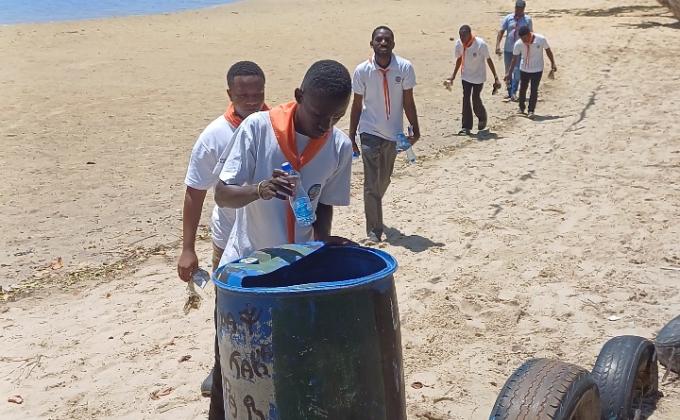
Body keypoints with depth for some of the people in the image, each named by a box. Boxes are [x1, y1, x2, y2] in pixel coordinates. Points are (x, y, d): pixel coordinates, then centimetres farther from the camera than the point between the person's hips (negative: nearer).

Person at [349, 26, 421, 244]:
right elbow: (357, 105, -2)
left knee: (384, 181, 20)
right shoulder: (362, 71, -11)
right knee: (371, 184, -6)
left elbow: (408, 101, -1)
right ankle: (374, 230, 2)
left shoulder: (405, 68, -10)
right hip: (370, 133, -3)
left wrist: (415, 129, 0)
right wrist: (351, 137, 1)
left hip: (393, 133, 3)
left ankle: (373, 213, 45)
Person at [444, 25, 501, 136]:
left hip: (478, 76, -4)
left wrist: (496, 78, -14)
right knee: (466, 99, -2)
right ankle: (466, 127, 3)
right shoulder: (459, 44, -12)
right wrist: (453, 76, 8)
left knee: (476, 99, -3)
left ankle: (482, 118, 28)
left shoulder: (480, 44, -25)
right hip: (466, 76, 4)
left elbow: (489, 60, -15)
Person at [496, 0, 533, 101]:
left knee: (517, 71, -11)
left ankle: (514, 92, -6)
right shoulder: (508, 18, 1)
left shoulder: (527, 19, 1)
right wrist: (498, 45, -14)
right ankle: (509, 92, 23)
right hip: (508, 50, 2)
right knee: (508, 72, 10)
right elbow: (501, 32, -3)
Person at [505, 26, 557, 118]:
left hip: (537, 69, -2)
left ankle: (531, 110, 8)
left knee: (534, 90, -1)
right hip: (524, 69, 2)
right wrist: (509, 73, -10)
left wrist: (553, 64, -2)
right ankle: (521, 108, 32)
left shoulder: (541, 39, -21)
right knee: (522, 89, 13)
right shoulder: (518, 44, -18)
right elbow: (514, 58, -10)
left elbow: (548, 50, -5)